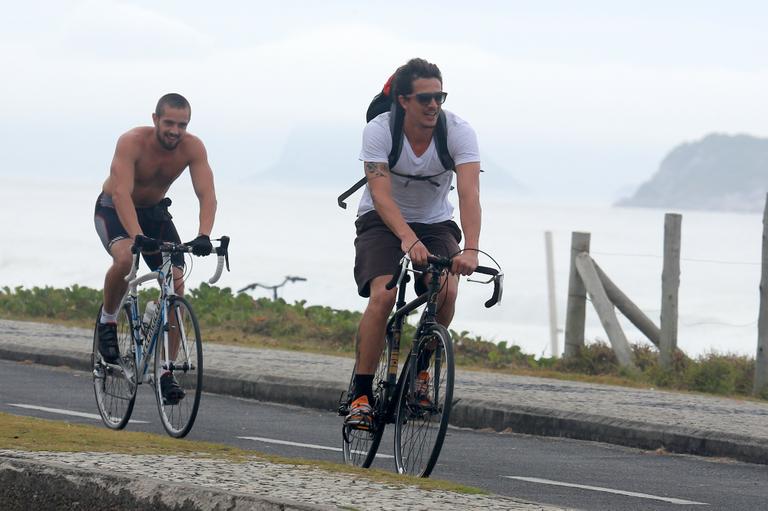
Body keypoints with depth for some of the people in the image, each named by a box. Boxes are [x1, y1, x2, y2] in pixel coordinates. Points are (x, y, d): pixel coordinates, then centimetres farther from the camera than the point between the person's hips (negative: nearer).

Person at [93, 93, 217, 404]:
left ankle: (166, 372, -5)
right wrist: (138, 236, -55)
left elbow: (207, 195, -28)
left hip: (155, 211, 4)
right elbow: (121, 193, -40)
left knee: (176, 284, -12)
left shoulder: (193, 148, -20)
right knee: (125, 258, -37)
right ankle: (108, 321, -9)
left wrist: (204, 236, -46)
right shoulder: (132, 142, -31)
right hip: (114, 210, -4)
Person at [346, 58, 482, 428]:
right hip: (383, 222, -2)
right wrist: (408, 239, -49)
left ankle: (422, 370, 0)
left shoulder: (459, 132, -19)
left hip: (435, 224, 2)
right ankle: (361, 396, -18)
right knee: (383, 295, -26)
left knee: (446, 291, -25)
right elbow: (381, 196, -31)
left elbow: (469, 194, -30)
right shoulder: (379, 131, -22)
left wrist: (470, 249, -46)